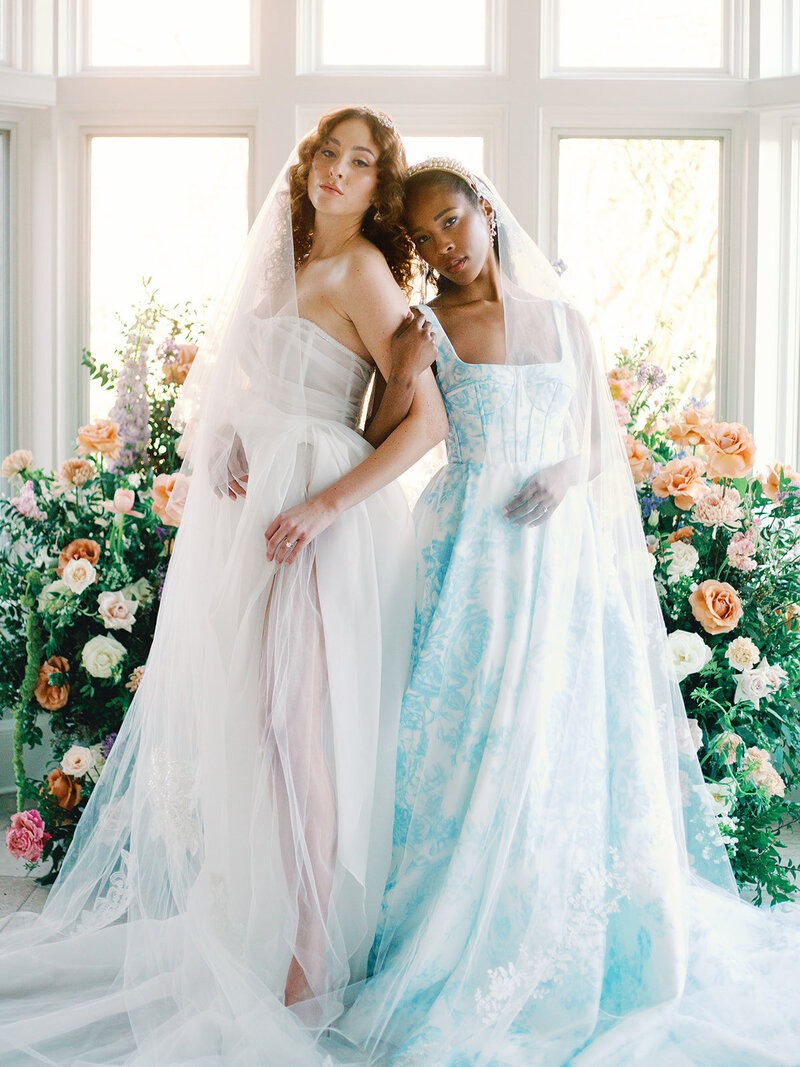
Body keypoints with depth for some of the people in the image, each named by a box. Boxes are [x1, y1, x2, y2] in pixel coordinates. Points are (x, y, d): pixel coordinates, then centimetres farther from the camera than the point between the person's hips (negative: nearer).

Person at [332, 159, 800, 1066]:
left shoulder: (562, 320, 11)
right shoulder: (425, 330, 2)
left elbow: (599, 442, 11)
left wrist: (567, 475, -6)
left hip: (565, 546, 3)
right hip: (470, 549, -3)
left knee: (569, 743, 4)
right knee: (472, 741, -4)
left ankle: (564, 948, 18)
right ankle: (465, 950, 8)